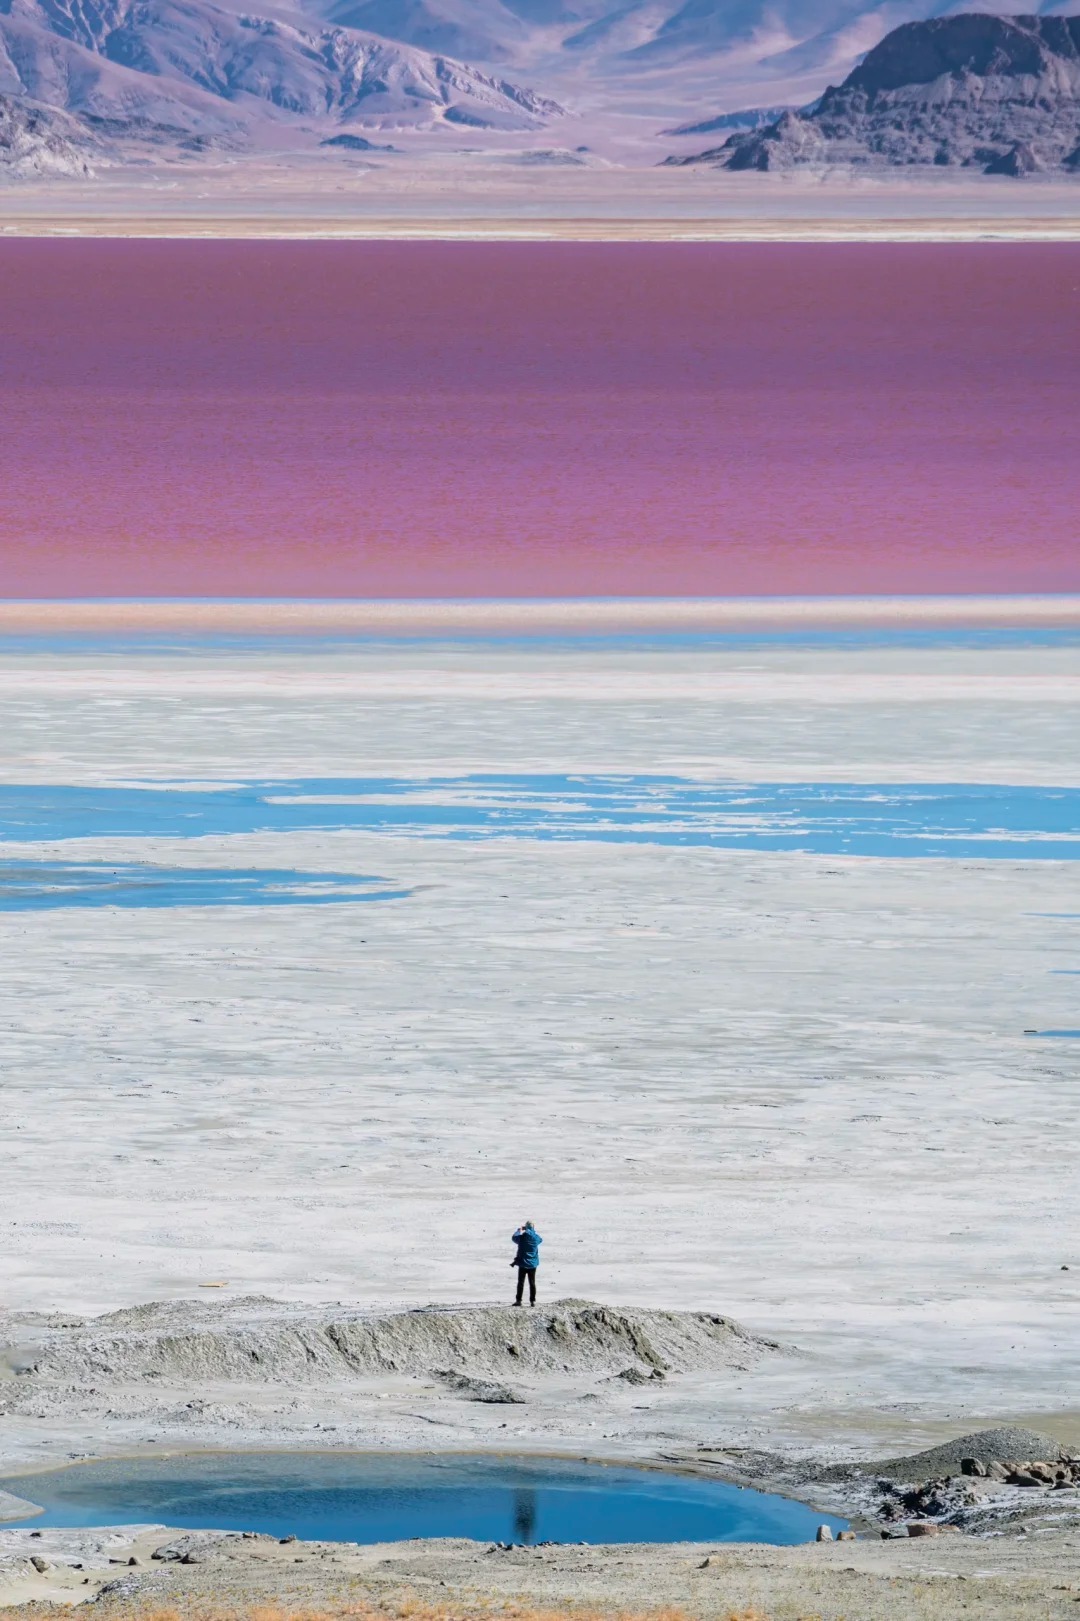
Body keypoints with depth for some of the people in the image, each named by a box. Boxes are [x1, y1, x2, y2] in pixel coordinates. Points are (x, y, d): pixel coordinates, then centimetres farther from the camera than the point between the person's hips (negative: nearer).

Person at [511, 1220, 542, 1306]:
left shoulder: (522, 1237, -14)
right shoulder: (536, 1237, -6)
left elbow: (514, 1237, 8)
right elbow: (540, 1240, 20)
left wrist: (519, 1230, 21)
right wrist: (534, 1231, 25)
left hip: (523, 1264, -3)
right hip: (533, 1264, 3)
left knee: (520, 1282, 5)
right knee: (532, 1283, 8)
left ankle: (518, 1300, 3)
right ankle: (532, 1300, 7)